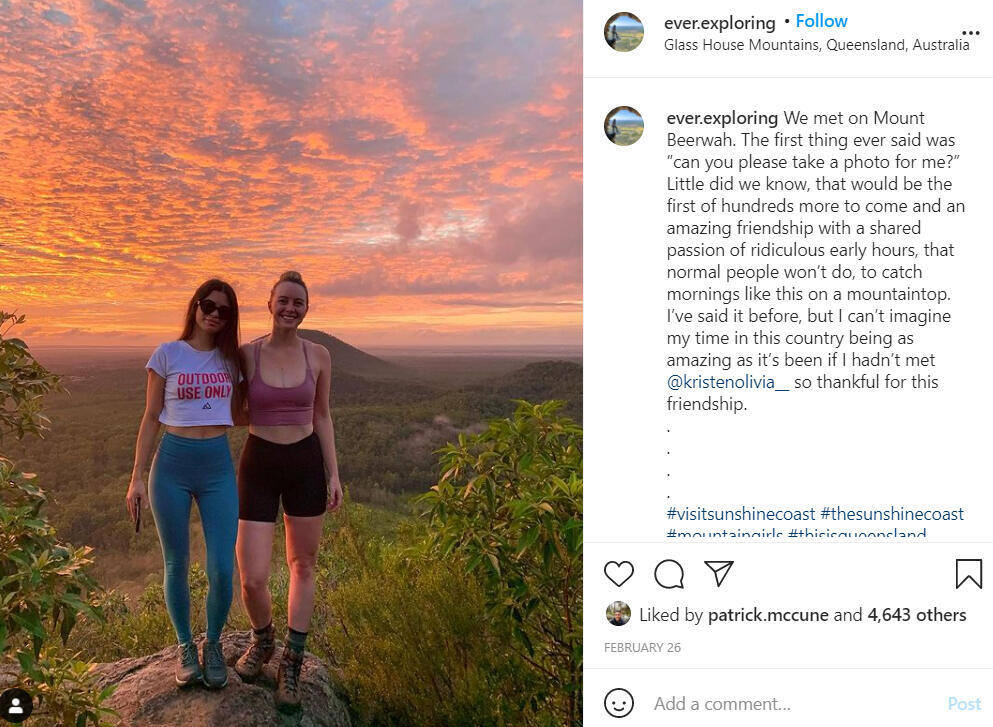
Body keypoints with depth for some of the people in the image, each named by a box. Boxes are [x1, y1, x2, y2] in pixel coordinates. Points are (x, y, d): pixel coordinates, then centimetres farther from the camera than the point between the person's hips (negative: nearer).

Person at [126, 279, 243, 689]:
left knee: (222, 570, -4)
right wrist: (138, 478, 0)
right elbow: (150, 420, 3)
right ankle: (185, 647, 29)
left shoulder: (230, 359, 9)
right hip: (173, 464, -2)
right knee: (176, 566, 8)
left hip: (218, 466, 2)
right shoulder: (168, 355, 1)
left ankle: (213, 645, 21)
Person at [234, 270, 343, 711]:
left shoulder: (318, 356, -1)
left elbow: (322, 417, 6)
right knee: (252, 580, -4)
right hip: (258, 466, -1)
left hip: (306, 464, 2)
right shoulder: (246, 354, -5)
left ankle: (291, 666, 27)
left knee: (303, 566, 11)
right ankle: (262, 640, 30)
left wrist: (333, 474, 3)